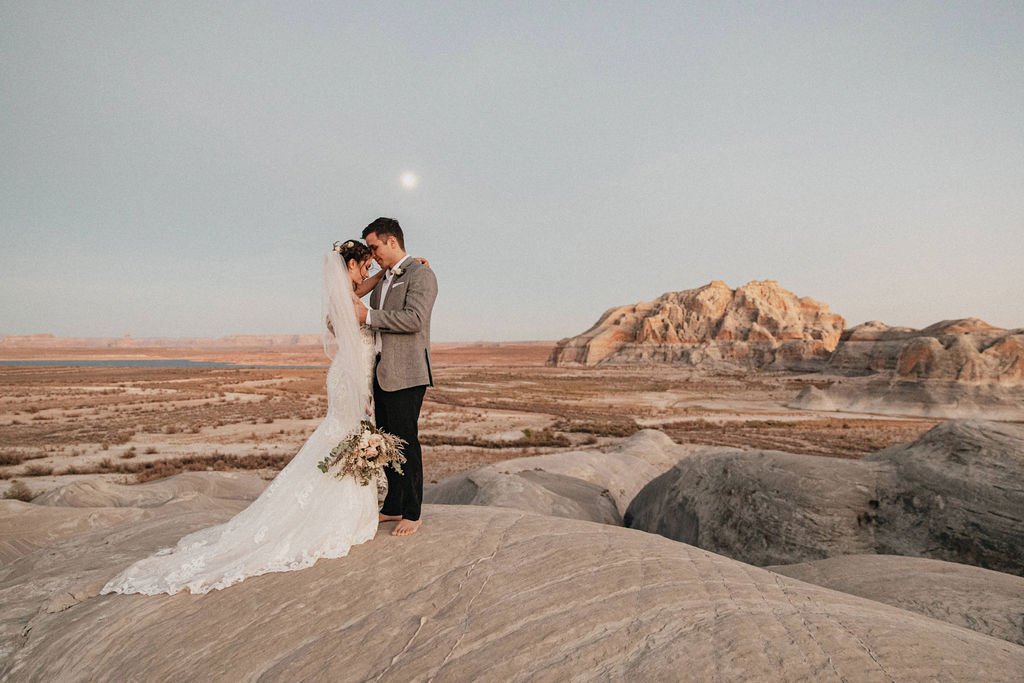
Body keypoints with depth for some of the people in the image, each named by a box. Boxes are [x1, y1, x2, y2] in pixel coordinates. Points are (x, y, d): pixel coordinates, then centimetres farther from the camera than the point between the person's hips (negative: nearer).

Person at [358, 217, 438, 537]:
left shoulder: (420, 274, -6)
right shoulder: (381, 282, 20)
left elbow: (414, 318, -20)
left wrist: (369, 316, -17)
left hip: (405, 373, -8)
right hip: (381, 373, 8)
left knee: (406, 441, -2)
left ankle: (412, 513, 11)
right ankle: (393, 507, 25)